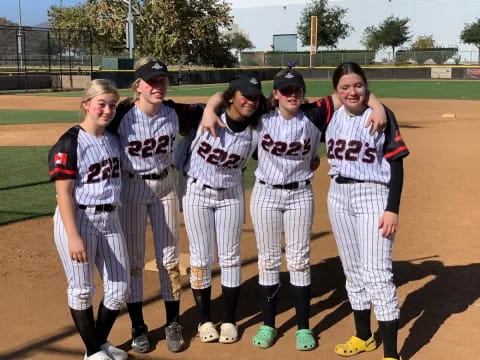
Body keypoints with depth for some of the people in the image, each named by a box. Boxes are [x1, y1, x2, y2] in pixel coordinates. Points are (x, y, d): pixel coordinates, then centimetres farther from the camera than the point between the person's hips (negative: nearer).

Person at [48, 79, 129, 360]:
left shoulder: (113, 139, 8)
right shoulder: (70, 143, -13)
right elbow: (63, 193, -16)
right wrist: (73, 236, -22)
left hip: (110, 219, 7)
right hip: (77, 220, -7)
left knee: (119, 288, 11)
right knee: (82, 290, 6)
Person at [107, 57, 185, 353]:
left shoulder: (172, 114, -6)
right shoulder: (122, 115, -18)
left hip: (165, 187, 3)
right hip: (131, 189, -3)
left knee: (169, 259, 9)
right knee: (133, 261, 7)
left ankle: (173, 324, 23)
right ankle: (138, 327, 21)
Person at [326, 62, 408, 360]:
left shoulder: (381, 115, -10)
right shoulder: (332, 113, 2)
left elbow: (397, 164, -11)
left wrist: (393, 209, -17)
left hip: (373, 196, -5)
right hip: (339, 196, 6)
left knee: (377, 274, -10)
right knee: (353, 269, 15)